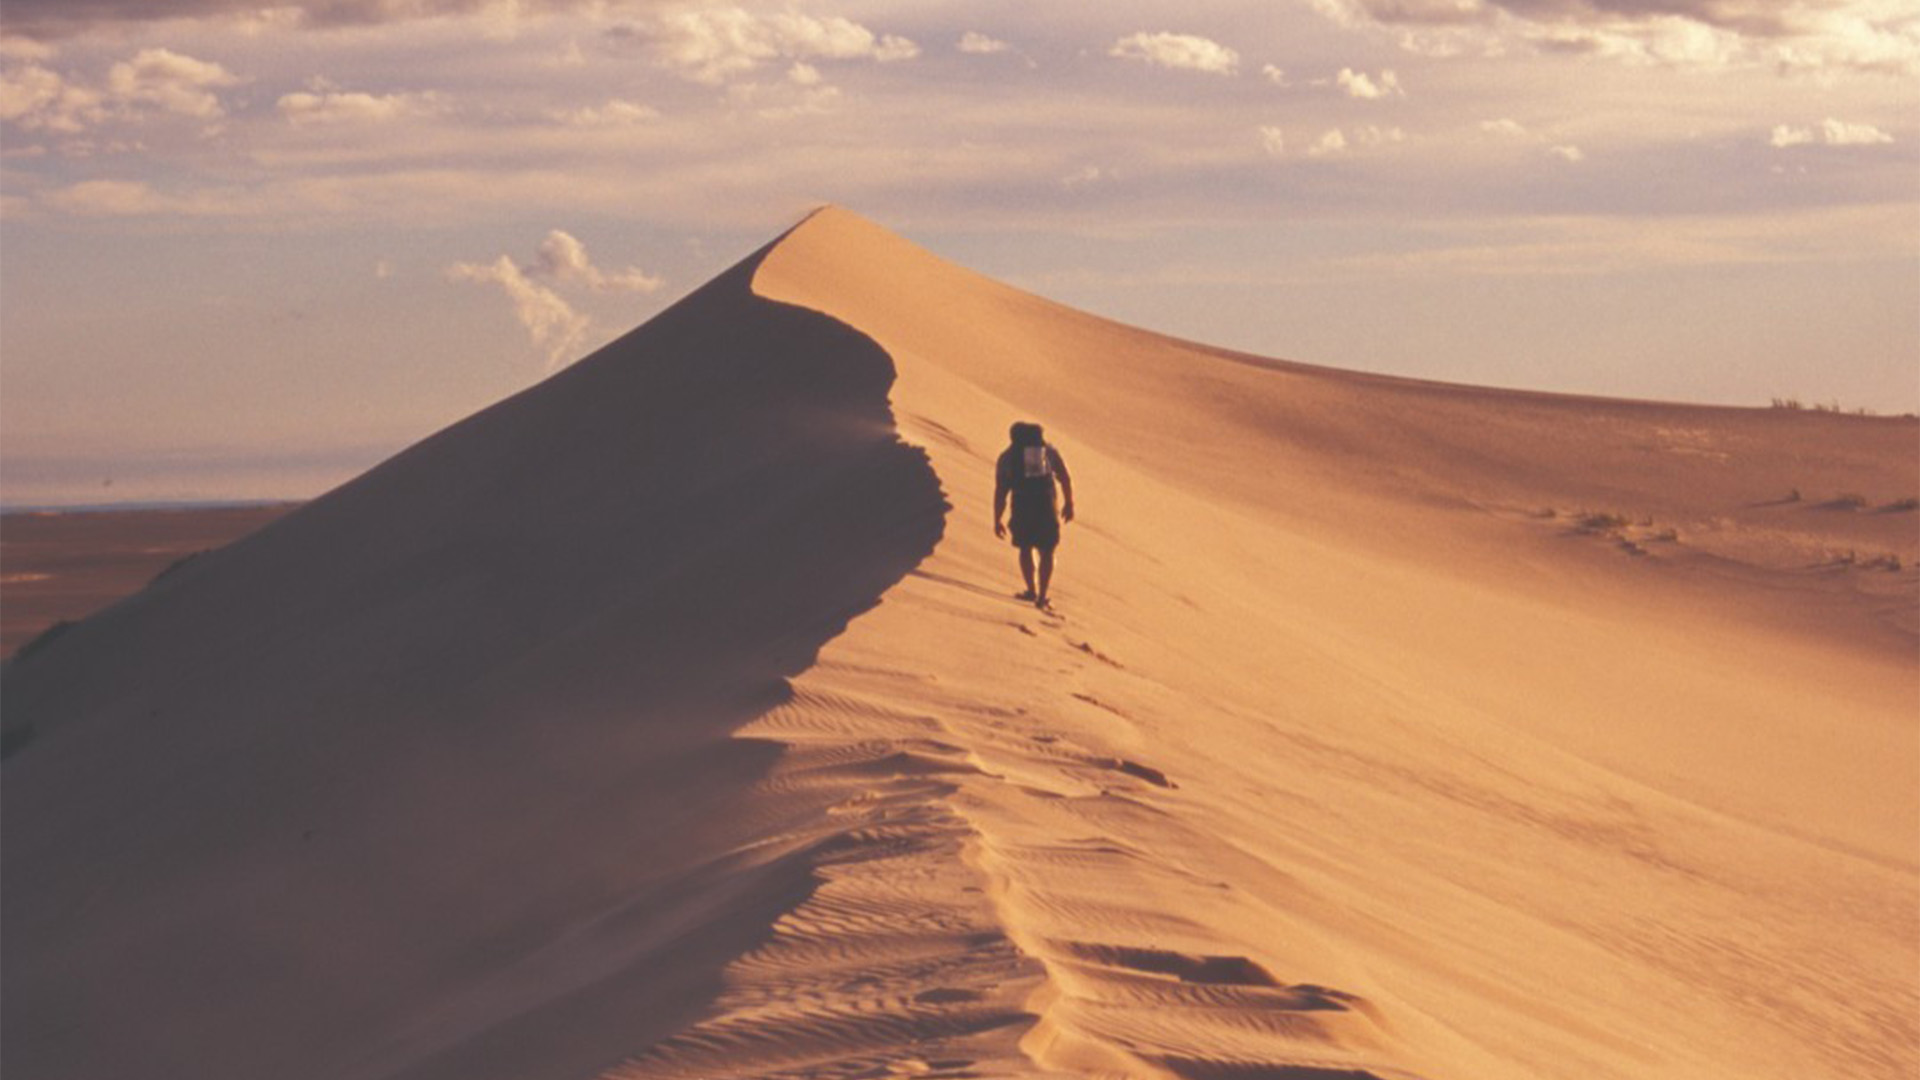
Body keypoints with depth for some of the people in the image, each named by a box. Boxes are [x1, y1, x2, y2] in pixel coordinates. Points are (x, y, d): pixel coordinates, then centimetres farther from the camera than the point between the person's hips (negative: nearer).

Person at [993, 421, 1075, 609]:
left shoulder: (1007, 456, 11)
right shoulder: (1049, 451, 16)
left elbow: (1000, 491, 7)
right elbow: (1065, 478, 7)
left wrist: (997, 521, 10)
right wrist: (1069, 504, 16)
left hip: (1022, 507, -1)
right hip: (1047, 506, 1)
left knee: (1025, 548, 19)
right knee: (1047, 551, 11)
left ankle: (1032, 590, 16)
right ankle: (1042, 595, 3)